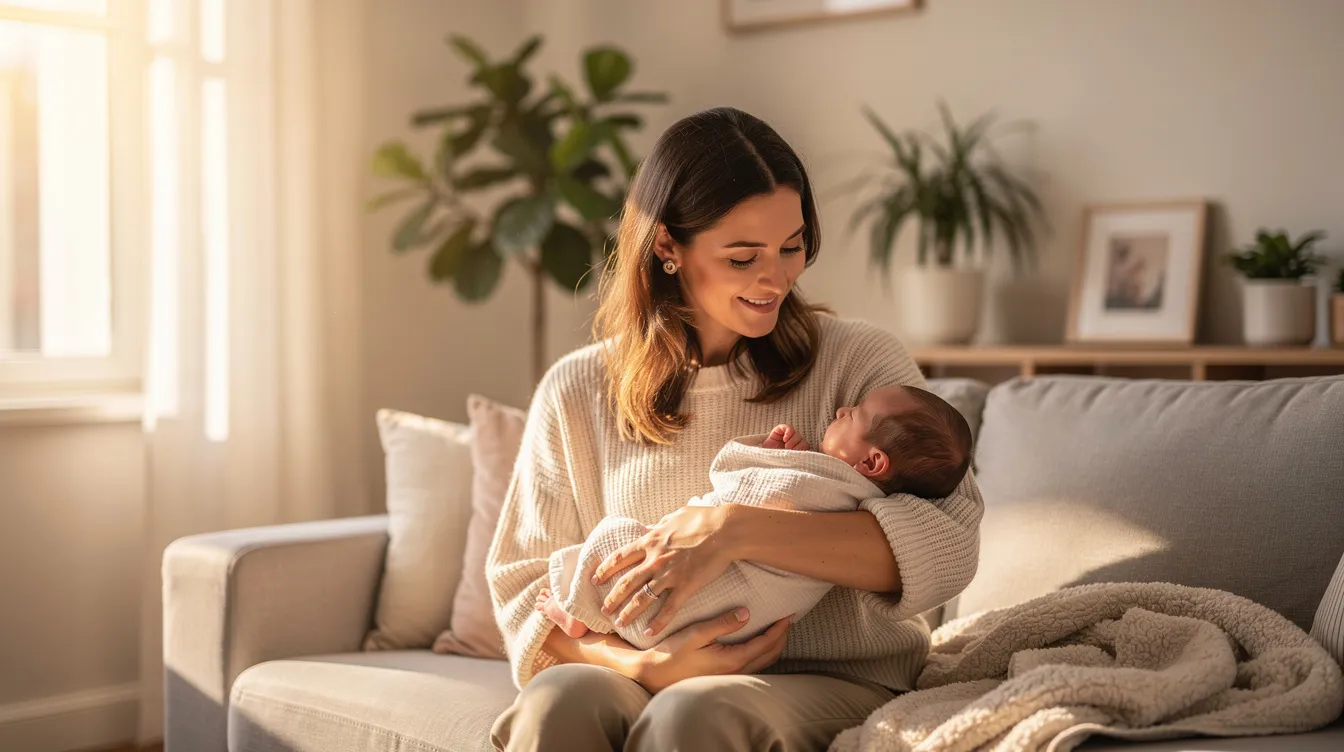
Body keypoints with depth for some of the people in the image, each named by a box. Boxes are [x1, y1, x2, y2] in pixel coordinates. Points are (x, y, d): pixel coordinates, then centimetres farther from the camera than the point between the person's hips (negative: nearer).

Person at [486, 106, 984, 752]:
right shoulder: (577, 391, 7)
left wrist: (733, 529, -23)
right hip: (652, 680, 2)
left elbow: (948, 542, -13)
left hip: (831, 682, -1)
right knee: (559, 698, -30)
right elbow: (524, 588, 5)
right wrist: (645, 665, -15)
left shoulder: (858, 360, 1)